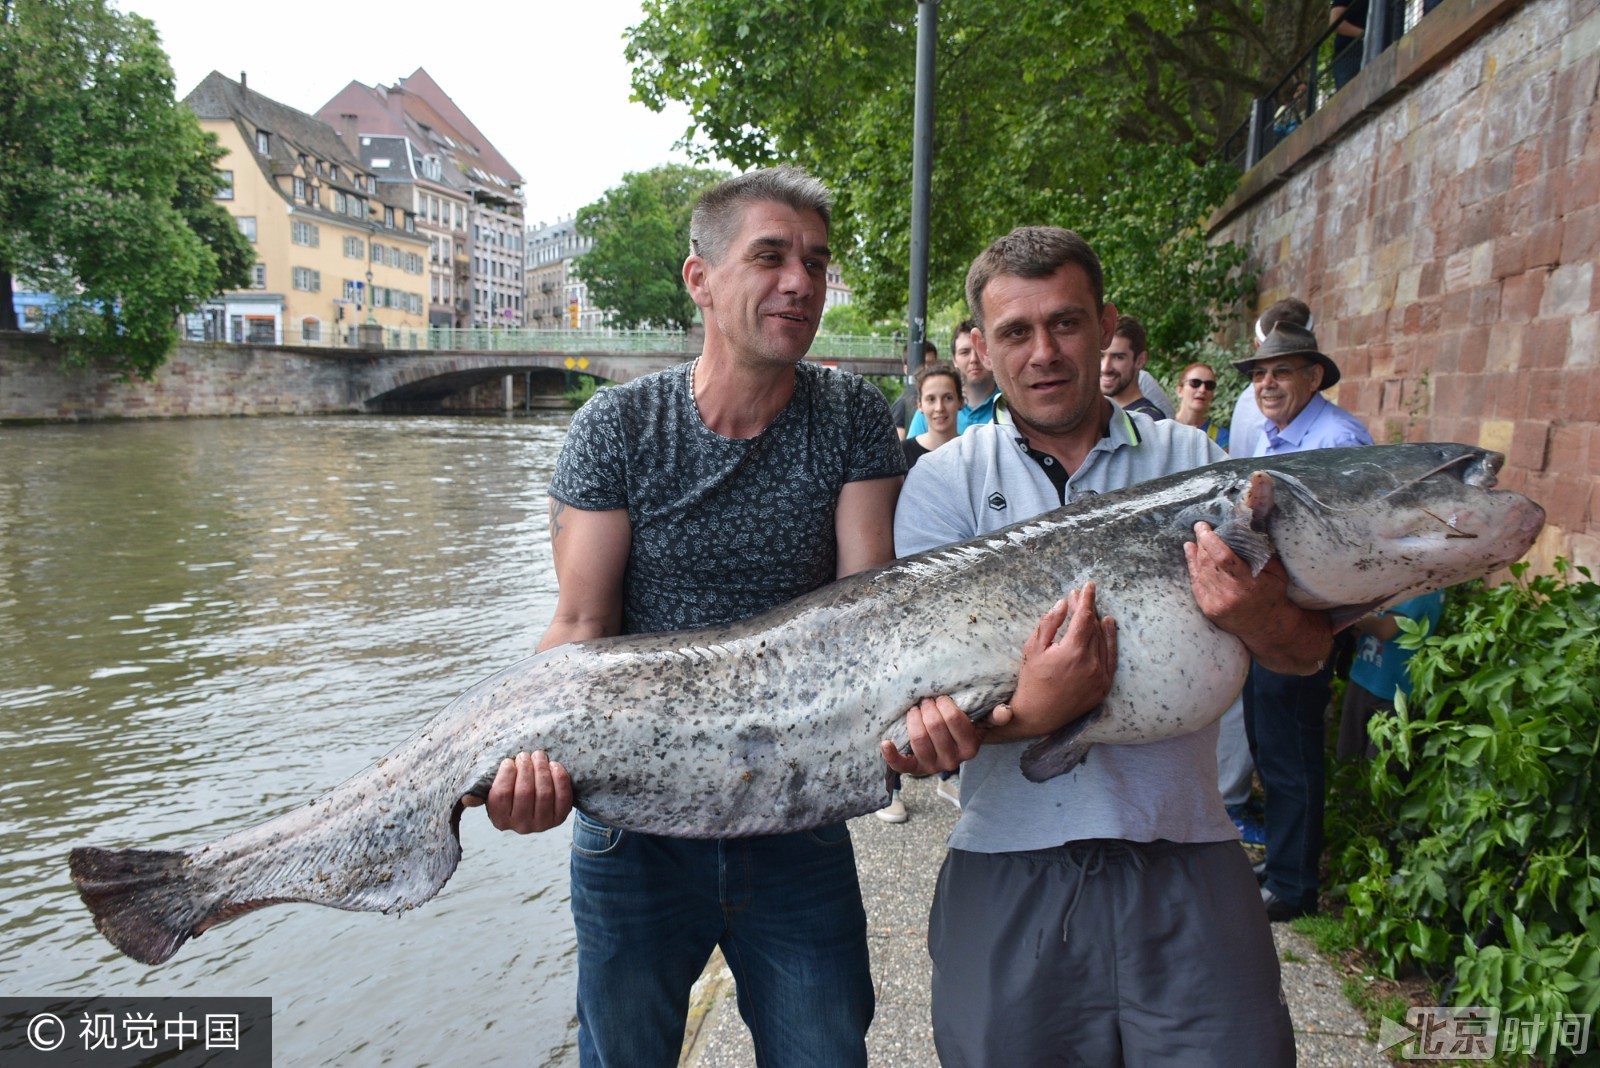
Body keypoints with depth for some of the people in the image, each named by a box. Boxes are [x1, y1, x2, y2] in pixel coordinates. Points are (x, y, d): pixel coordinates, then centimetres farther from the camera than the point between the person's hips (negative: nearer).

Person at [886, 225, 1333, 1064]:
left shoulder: (1193, 464, 6)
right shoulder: (947, 482, 0)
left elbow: (1310, 649, 4)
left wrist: (1258, 621, -19)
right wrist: (1021, 714, -28)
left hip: (1185, 866, 2)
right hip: (1010, 870, -1)